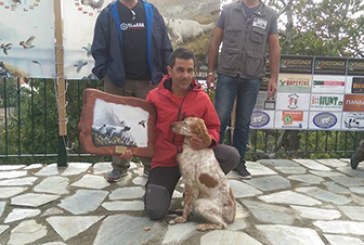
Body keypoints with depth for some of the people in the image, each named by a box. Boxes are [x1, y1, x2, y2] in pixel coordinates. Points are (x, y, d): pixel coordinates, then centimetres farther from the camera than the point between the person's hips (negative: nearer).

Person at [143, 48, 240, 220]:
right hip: (165, 161, -2)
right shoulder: (154, 97, -8)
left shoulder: (202, 98, -5)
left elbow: (214, 128, 2)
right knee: (155, 212, -18)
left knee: (231, 155, -23)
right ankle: (154, 187, 22)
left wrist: (208, 141, -21)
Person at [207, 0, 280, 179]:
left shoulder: (270, 15, 7)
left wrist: (274, 78, 1)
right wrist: (210, 71, 1)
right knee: (220, 118, -2)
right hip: (227, 75, -1)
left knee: (243, 122, 9)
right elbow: (215, 42, 5)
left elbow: (274, 48, 7)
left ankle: (239, 161, 21)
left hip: (252, 78, 1)